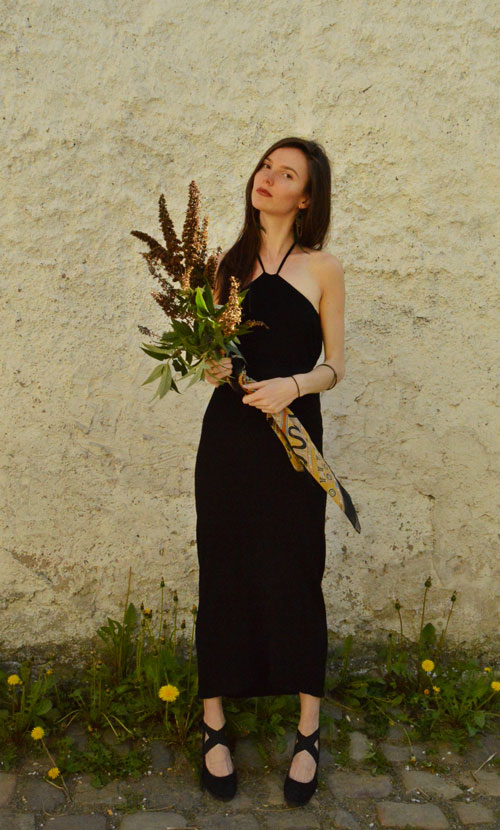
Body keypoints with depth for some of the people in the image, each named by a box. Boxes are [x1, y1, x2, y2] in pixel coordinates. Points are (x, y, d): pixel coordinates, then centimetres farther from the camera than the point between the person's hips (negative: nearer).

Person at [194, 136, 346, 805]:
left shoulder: (323, 269, 0)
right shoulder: (229, 262, 8)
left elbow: (334, 367, 2)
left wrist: (295, 384, -18)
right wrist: (213, 366, -7)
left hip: (293, 436, -2)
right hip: (228, 433, 3)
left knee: (296, 579, 3)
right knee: (222, 575, 7)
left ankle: (308, 734, 21)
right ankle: (214, 726, 23)